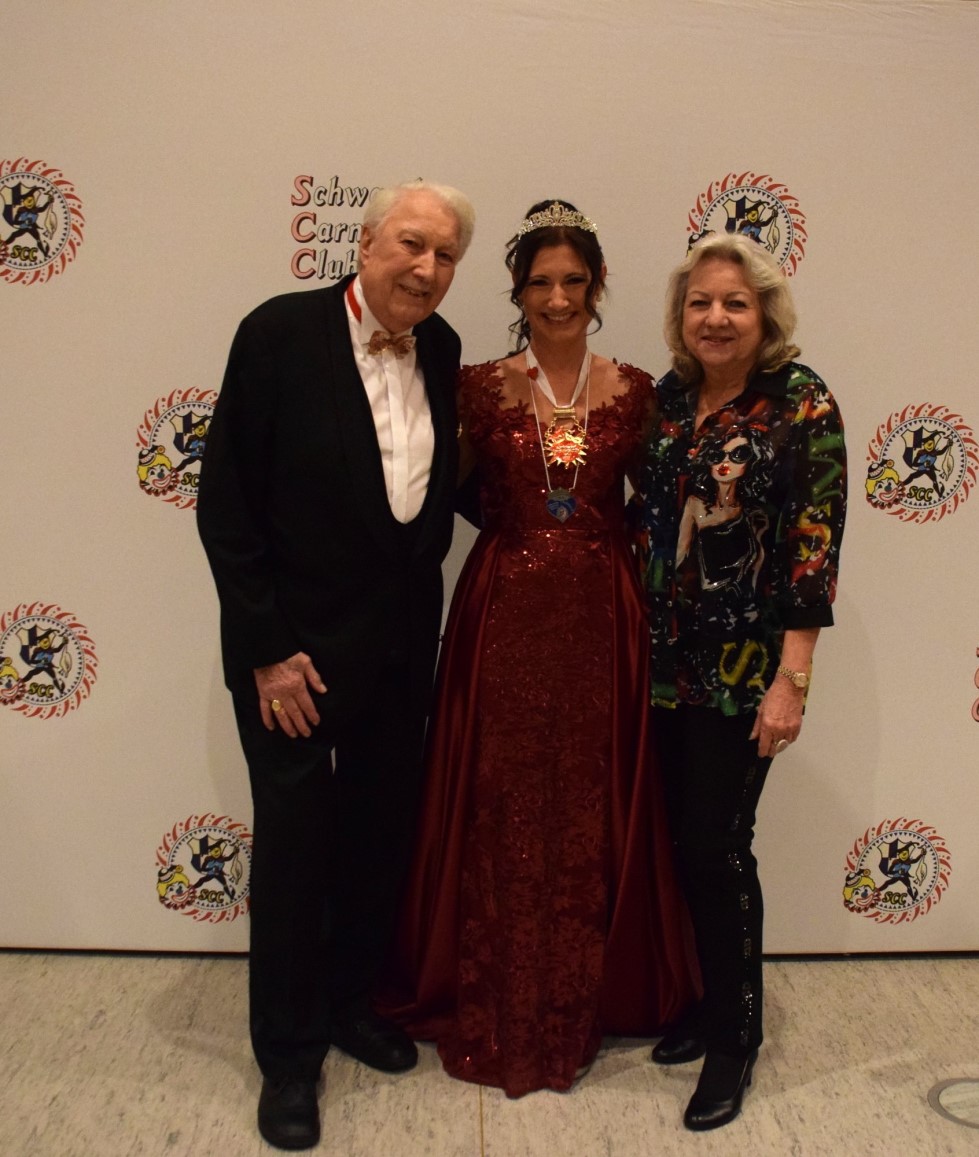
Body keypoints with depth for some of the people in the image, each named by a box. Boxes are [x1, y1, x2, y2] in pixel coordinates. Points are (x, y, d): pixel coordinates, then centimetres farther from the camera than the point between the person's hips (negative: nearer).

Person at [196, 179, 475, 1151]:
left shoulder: (440, 349, 3)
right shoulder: (280, 333, -13)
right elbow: (225, 504, -13)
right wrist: (269, 650, -15)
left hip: (401, 640, 6)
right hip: (294, 644, -5)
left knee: (381, 833, 17)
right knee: (294, 842, 8)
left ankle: (348, 1000, 41)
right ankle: (288, 1052, 29)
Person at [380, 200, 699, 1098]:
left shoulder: (634, 392, 4)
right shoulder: (481, 387, 1)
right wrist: (512, 396, -11)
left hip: (602, 617, 1)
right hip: (504, 613, -1)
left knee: (592, 812, 10)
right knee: (502, 812, 7)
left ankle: (588, 1002, 31)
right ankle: (496, 1011, 27)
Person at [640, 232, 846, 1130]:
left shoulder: (802, 401, -8)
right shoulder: (669, 397, 7)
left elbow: (816, 544, -12)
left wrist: (792, 679, -15)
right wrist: (637, 638, 8)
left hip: (745, 662, -5)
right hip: (670, 657, 5)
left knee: (718, 845, 0)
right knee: (686, 839, 12)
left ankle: (735, 1037, 21)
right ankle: (715, 1002, 33)